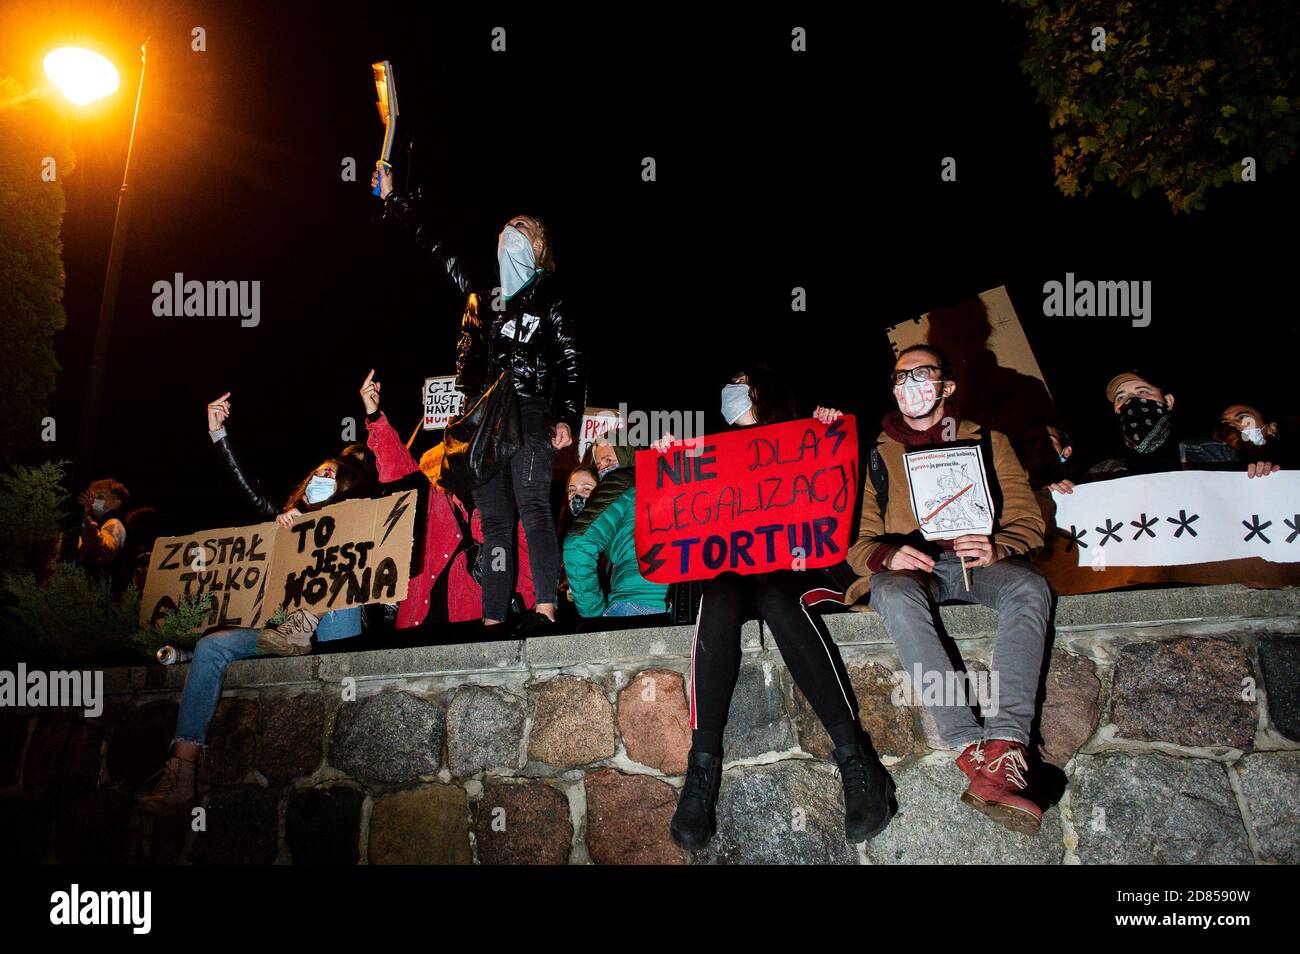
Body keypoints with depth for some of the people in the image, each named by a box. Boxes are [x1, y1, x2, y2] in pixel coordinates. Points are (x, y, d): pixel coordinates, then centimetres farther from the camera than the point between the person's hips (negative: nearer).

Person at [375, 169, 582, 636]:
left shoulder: (549, 297, 8)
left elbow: (571, 362, 1)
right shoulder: (484, 294, 21)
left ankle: (545, 608, -26)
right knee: (493, 519, 1)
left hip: (529, 413, -5)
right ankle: (493, 617, 0)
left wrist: (566, 418, -11)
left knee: (532, 505, -19)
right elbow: (438, 250, 28)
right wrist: (393, 201, 32)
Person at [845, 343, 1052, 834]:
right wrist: (887, 556, -14)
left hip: (980, 561, 1)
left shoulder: (988, 441, 20)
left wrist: (997, 549, -13)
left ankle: (1005, 749, -47)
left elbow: (1028, 521, 12)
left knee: (1029, 587, -35)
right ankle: (972, 750, -45)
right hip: (910, 568, 0)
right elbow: (857, 540, 11)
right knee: (895, 594, -38)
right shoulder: (876, 454, 19)